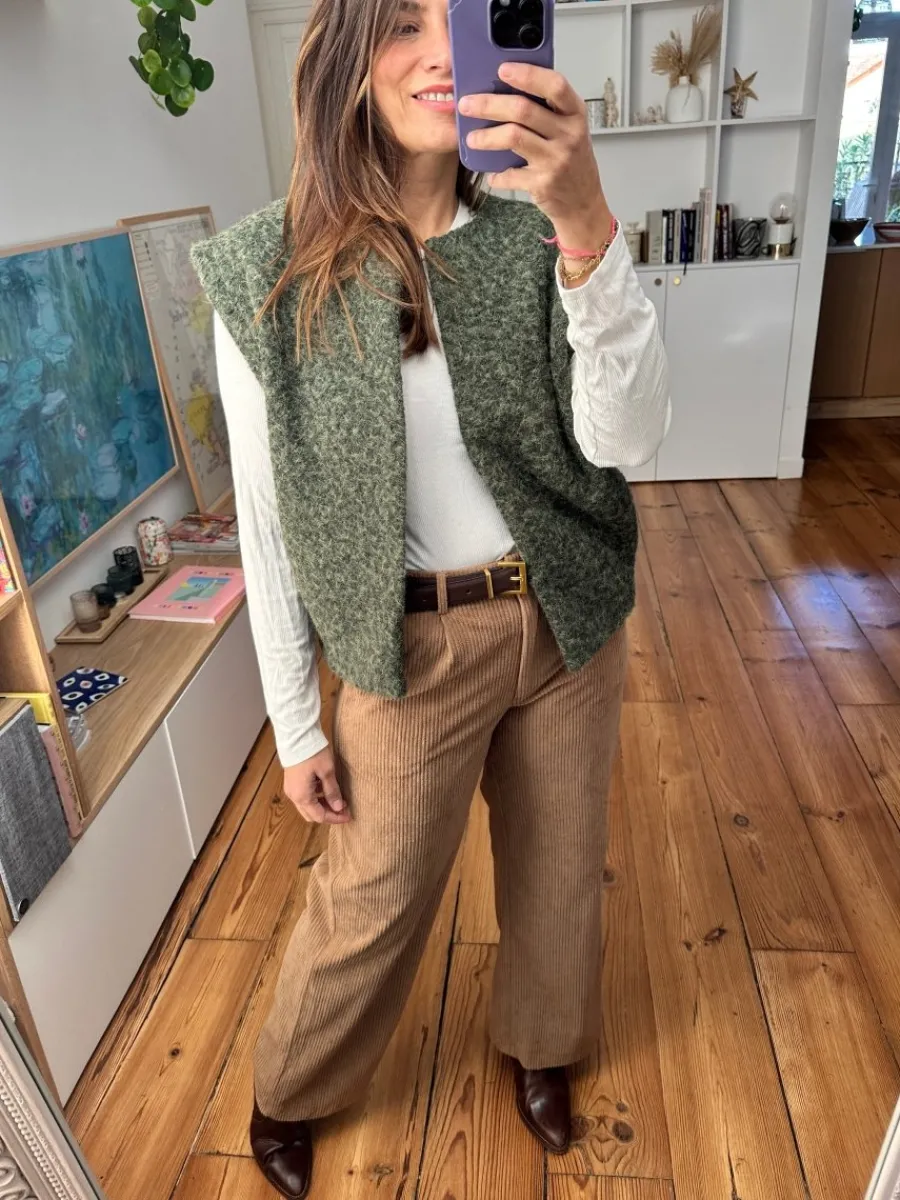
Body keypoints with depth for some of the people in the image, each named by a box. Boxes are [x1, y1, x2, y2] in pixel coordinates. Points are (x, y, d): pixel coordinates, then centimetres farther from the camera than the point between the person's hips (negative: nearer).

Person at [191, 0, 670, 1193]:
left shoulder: (533, 234, -5)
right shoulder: (267, 273, -10)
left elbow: (626, 437, -16)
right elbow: (266, 517, -6)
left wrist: (588, 227, -31)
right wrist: (295, 724, -2)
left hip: (568, 620, 3)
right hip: (413, 646, -2)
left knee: (560, 862, 21)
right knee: (373, 895, 14)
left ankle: (540, 1044, 55)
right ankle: (288, 1095, 48)